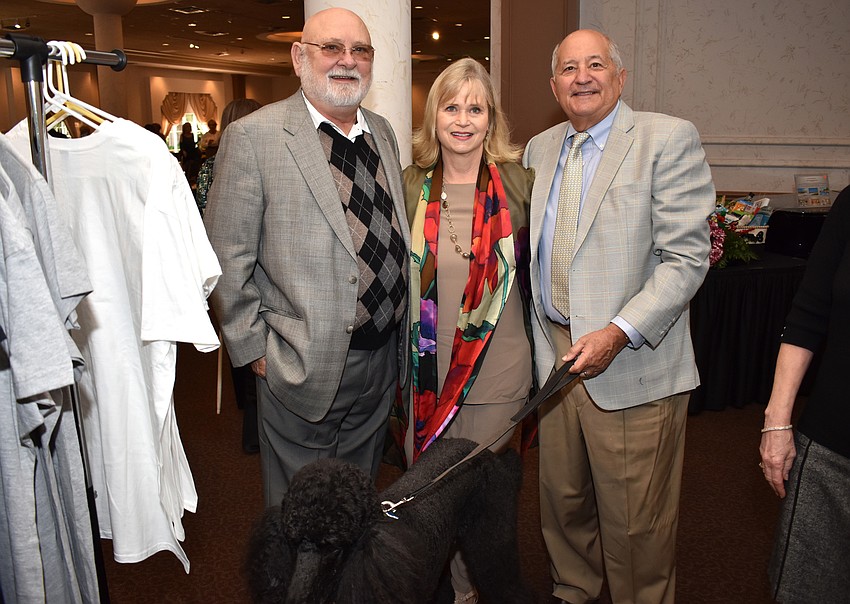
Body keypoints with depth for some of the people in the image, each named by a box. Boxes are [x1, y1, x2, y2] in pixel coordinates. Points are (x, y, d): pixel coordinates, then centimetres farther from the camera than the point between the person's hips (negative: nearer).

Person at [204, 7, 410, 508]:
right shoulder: (254, 137, -11)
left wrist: (401, 344, 12)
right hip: (304, 367, -5)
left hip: (382, 358, 6)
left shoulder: (383, 133, 9)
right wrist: (256, 350, -10)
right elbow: (227, 260, -10)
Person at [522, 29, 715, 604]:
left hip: (632, 365, -5)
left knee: (636, 523, 7)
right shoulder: (539, 149, 12)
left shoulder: (670, 139, -6)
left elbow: (686, 258, -12)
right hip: (555, 355, 6)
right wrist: (539, 340, 13)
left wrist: (618, 333, -21)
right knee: (562, 501, 19)